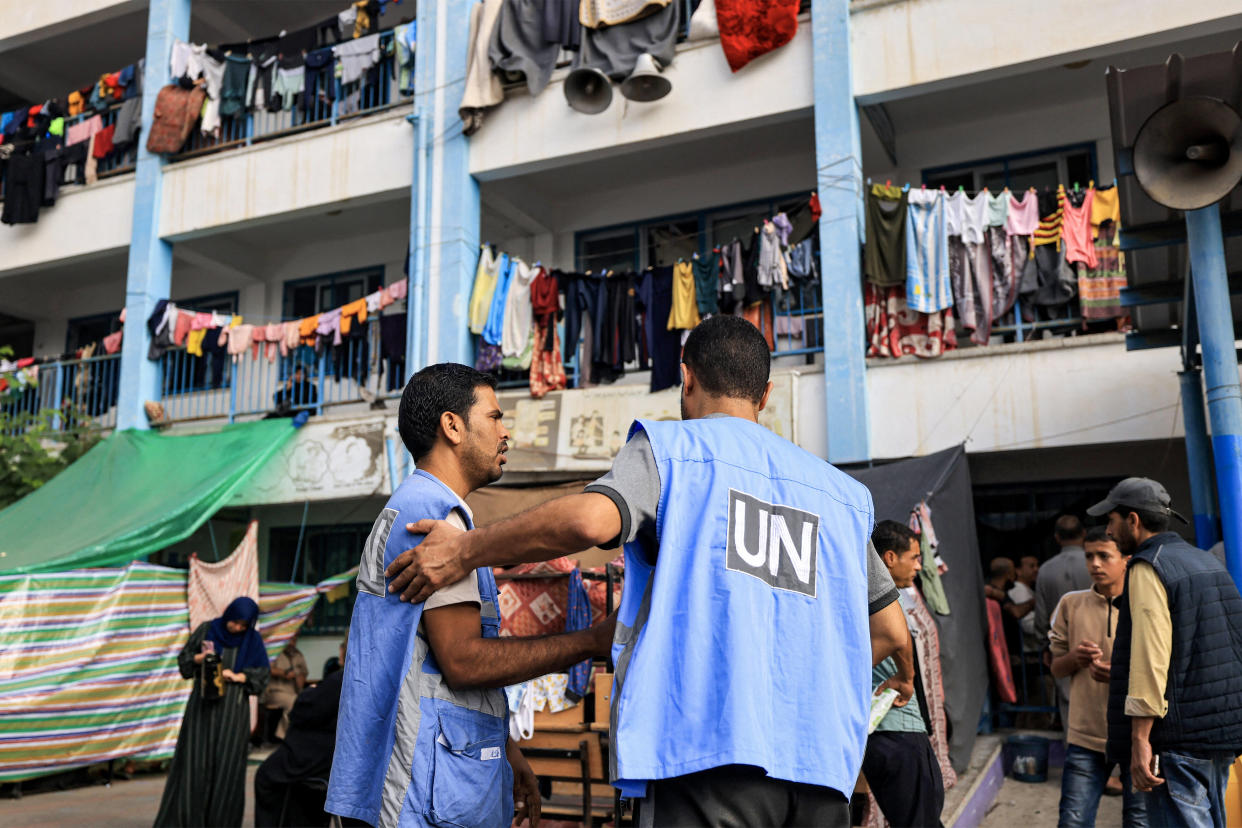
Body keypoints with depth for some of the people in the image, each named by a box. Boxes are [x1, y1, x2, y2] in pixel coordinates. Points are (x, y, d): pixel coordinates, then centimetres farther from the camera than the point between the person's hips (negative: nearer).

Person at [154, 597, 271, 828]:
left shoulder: (253, 640, 1)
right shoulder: (206, 630, 1)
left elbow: (261, 675, 1)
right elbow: (183, 660, 6)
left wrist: (237, 676, -15)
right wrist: (201, 657, -14)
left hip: (233, 708, 0)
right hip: (203, 704, 0)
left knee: (227, 764, 0)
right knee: (195, 761, -2)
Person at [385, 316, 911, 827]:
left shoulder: (669, 446, 5)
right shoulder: (840, 492, 20)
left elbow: (591, 519, -15)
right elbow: (890, 633, 21)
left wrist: (465, 551, -2)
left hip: (706, 748, -5)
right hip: (820, 761, 5)